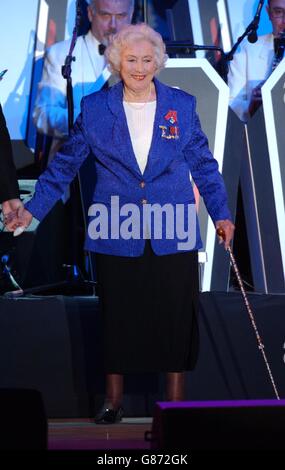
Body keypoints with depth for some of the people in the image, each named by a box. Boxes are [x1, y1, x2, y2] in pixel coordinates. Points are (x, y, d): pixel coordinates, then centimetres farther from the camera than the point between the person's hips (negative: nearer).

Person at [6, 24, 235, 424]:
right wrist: (33, 209, 5)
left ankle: (175, 404, 8)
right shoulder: (95, 108, 3)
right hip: (118, 236, 0)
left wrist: (221, 214, 3)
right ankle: (113, 402, 19)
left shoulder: (182, 105, 4)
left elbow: (203, 164, 10)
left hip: (172, 237, 0)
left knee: (175, 319, 0)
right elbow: (65, 164, 8)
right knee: (118, 319, 6)